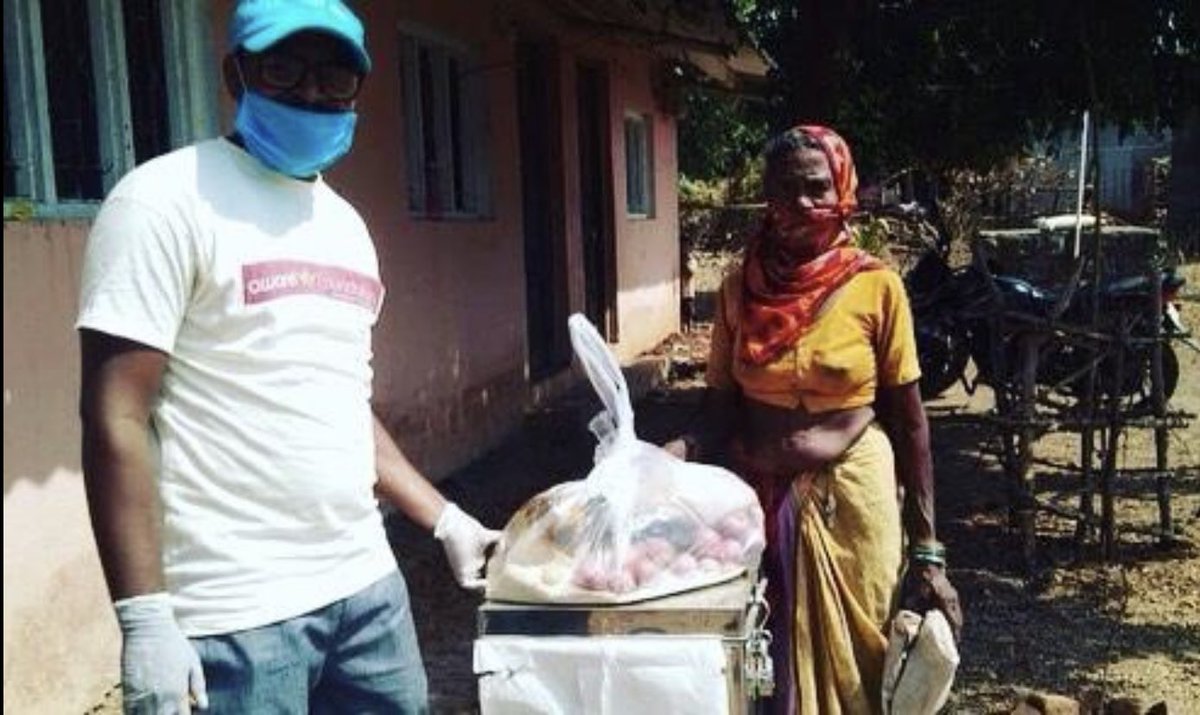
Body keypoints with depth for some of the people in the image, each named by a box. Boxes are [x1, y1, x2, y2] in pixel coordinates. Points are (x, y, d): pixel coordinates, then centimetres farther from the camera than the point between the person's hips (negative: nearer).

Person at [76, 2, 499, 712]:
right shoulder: (169, 200, -9)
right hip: (237, 613, -6)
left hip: (368, 586, 7)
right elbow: (116, 417, -13)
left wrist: (446, 519, 16)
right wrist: (144, 616, -18)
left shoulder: (345, 222, 13)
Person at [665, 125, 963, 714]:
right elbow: (719, 410, 1)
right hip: (758, 504, 2)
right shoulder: (739, 289, 0)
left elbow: (909, 422, -4)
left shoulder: (876, 287, -7)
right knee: (766, 668, 14)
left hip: (850, 502, -2)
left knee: (851, 666, 11)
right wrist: (667, 456, -19)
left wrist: (927, 549, -5)